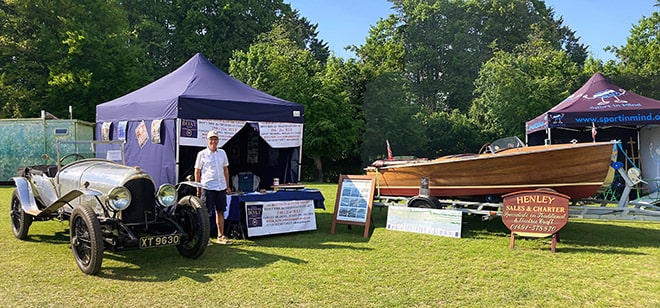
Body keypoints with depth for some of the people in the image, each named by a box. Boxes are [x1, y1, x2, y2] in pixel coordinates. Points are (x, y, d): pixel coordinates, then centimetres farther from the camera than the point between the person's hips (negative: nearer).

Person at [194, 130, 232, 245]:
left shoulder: (222, 153, 11)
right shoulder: (202, 154, -1)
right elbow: (197, 172, 1)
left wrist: (228, 186, 15)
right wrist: (198, 188, -2)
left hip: (221, 187, 5)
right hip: (207, 187, -4)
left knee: (220, 211, 9)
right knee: (206, 213, -1)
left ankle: (221, 236, 18)